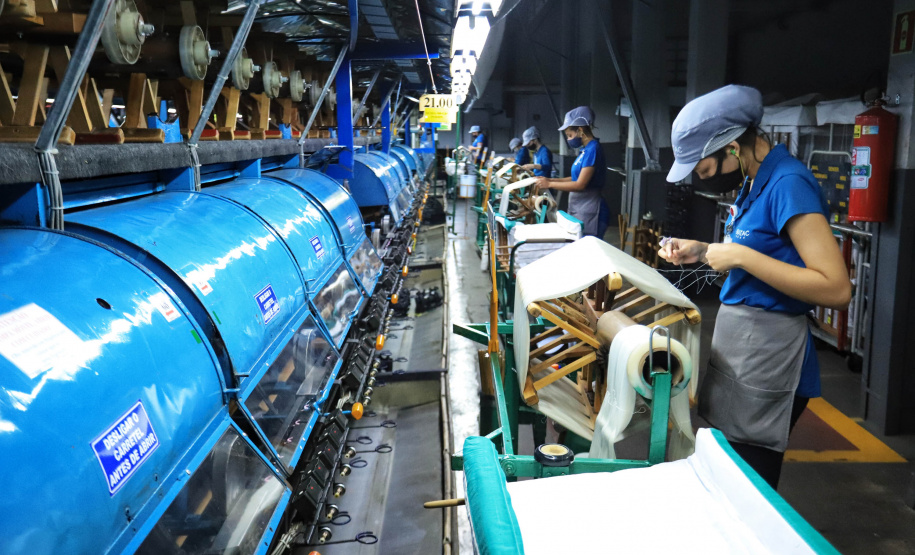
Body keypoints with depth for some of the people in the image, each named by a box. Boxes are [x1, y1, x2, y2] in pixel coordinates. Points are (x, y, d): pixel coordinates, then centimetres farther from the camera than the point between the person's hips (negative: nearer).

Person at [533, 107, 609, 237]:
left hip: (589, 213, -9)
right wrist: (551, 180, 8)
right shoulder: (586, 149, 12)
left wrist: (550, 184, -11)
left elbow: (580, 184, -19)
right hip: (579, 211, 9)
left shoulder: (593, 149, -16)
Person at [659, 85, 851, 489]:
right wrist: (703, 251, 8)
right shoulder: (754, 181, 10)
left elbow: (836, 290, -23)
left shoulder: (788, 183, -18)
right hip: (736, 342, 9)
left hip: (765, 356, -9)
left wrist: (740, 256, -22)